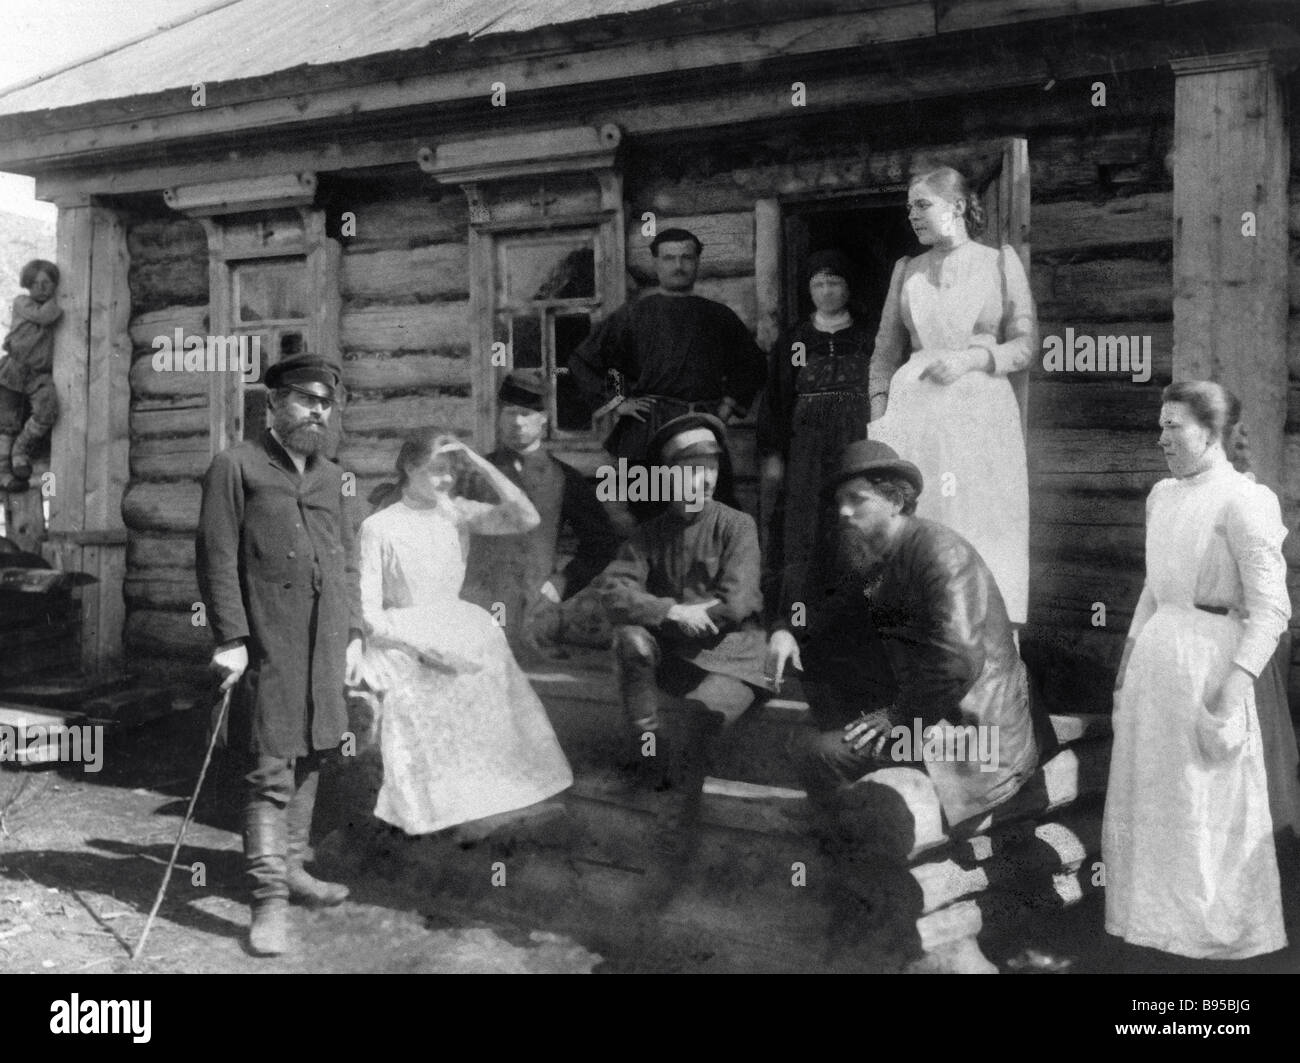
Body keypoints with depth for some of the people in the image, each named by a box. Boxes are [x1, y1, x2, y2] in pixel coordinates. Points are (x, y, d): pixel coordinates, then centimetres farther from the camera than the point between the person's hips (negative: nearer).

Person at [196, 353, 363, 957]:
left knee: (308, 764, 15)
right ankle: (269, 902, 0)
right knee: (271, 775, -6)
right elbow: (217, 559, -7)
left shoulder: (331, 477, 17)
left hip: (326, 647, 6)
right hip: (268, 647, -6)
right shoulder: (237, 467, -2)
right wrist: (231, 639, -14)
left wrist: (353, 632, 13)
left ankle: (292, 868, 29)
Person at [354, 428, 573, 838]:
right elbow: (368, 611, -6)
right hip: (402, 643, -3)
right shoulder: (378, 527, -3)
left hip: (459, 632, 3)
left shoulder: (457, 512, 8)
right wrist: (421, 644, -19)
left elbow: (527, 519, -3)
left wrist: (481, 465, -7)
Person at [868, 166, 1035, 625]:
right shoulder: (906, 271, 15)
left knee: (982, 532, -4)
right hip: (914, 411, 2)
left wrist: (970, 358, -11)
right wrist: (879, 414, 3)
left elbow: (1025, 344, 4)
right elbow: (885, 354, 14)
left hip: (981, 413, -2)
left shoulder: (1001, 262, 8)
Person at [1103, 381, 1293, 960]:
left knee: (1208, 802, 3)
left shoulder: (1241, 500, -11)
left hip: (1207, 655, -7)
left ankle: (1221, 933, 20)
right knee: (1146, 795, 14)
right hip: (1154, 651, 7)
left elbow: (1270, 608, -14)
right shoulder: (1161, 495, 12)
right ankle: (1154, 918, 30)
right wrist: (1130, 651, 16)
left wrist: (1235, 683, -21)